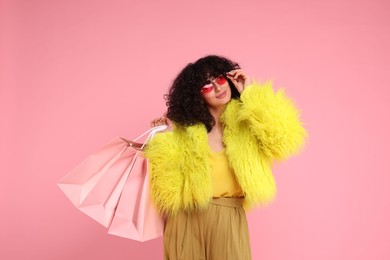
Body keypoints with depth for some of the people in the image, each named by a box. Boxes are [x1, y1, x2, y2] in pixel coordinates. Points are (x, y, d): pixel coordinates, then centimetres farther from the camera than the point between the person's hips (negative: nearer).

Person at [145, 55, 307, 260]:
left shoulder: (245, 122, -1)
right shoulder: (185, 128, 2)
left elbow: (283, 139, -21)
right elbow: (171, 183, 1)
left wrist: (251, 94, -13)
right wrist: (164, 137, -7)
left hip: (229, 220, -1)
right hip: (186, 219, 1)